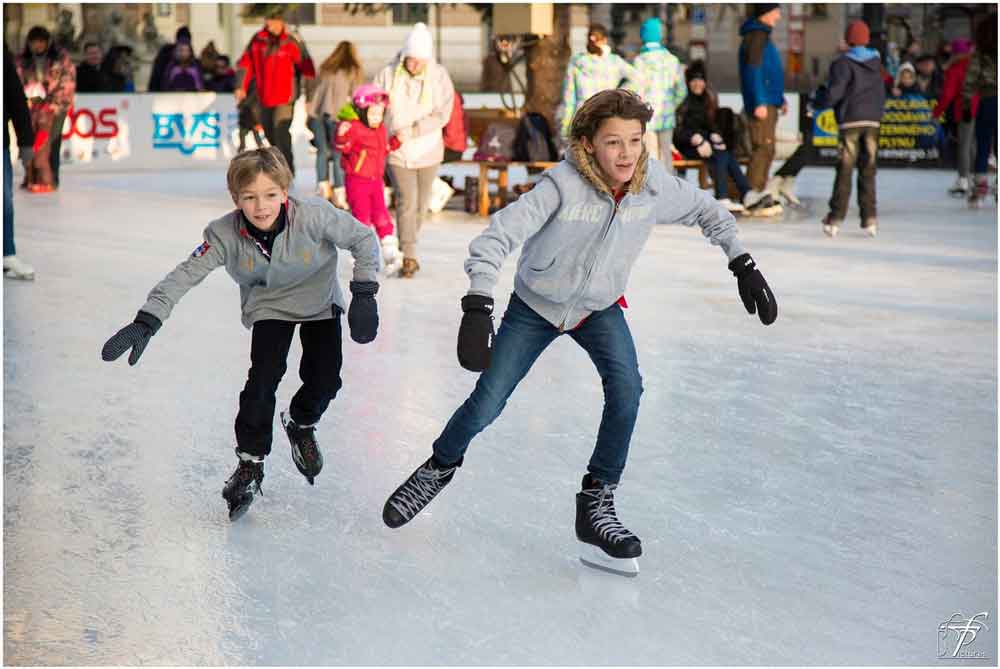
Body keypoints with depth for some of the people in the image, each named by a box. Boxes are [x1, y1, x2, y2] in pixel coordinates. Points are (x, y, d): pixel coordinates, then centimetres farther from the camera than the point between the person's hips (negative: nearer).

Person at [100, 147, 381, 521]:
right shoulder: (225, 235, -29)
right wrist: (146, 322, -39)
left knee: (324, 379, -8)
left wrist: (364, 295, -25)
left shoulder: (314, 216, -33)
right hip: (268, 306, 0)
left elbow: (364, 239, -21)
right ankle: (250, 462, 1)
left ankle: (301, 424, 27)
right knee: (264, 376, -16)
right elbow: (185, 275, -29)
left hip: (319, 302, 0)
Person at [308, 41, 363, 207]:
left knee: (322, 151, 14)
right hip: (336, 113, -4)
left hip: (316, 112, 4)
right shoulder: (354, 71, 9)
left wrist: (309, 115, 14)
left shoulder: (326, 68, 19)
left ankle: (323, 187, 15)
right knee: (338, 154, 0)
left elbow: (316, 90, 13)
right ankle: (339, 193, -2)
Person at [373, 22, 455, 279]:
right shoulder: (388, 75, -8)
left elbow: (442, 114, -13)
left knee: (421, 203, 12)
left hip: (427, 150, 2)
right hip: (398, 152, -2)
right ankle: (409, 257, -8)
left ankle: (406, 245, 34)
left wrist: (412, 130, -21)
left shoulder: (439, 76, -9)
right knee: (406, 201, -12)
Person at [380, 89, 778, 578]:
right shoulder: (563, 184, -32)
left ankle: (596, 504, -7)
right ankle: (441, 467, 32)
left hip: (599, 308, 3)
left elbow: (706, 211, 1)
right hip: (535, 305, -2)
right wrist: (478, 309, -48)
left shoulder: (654, 185, -19)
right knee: (486, 404, -1)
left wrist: (742, 265, -3)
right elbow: (497, 236, -37)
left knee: (626, 388, -22)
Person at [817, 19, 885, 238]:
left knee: (844, 171, -2)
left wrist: (825, 102, 2)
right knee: (868, 171, 7)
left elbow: (834, 92, -16)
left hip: (850, 122, -4)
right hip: (872, 122, 4)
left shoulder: (843, 63, -8)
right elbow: (881, 94, 14)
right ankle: (869, 218, 3)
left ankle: (835, 219, -2)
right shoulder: (876, 63, 9)